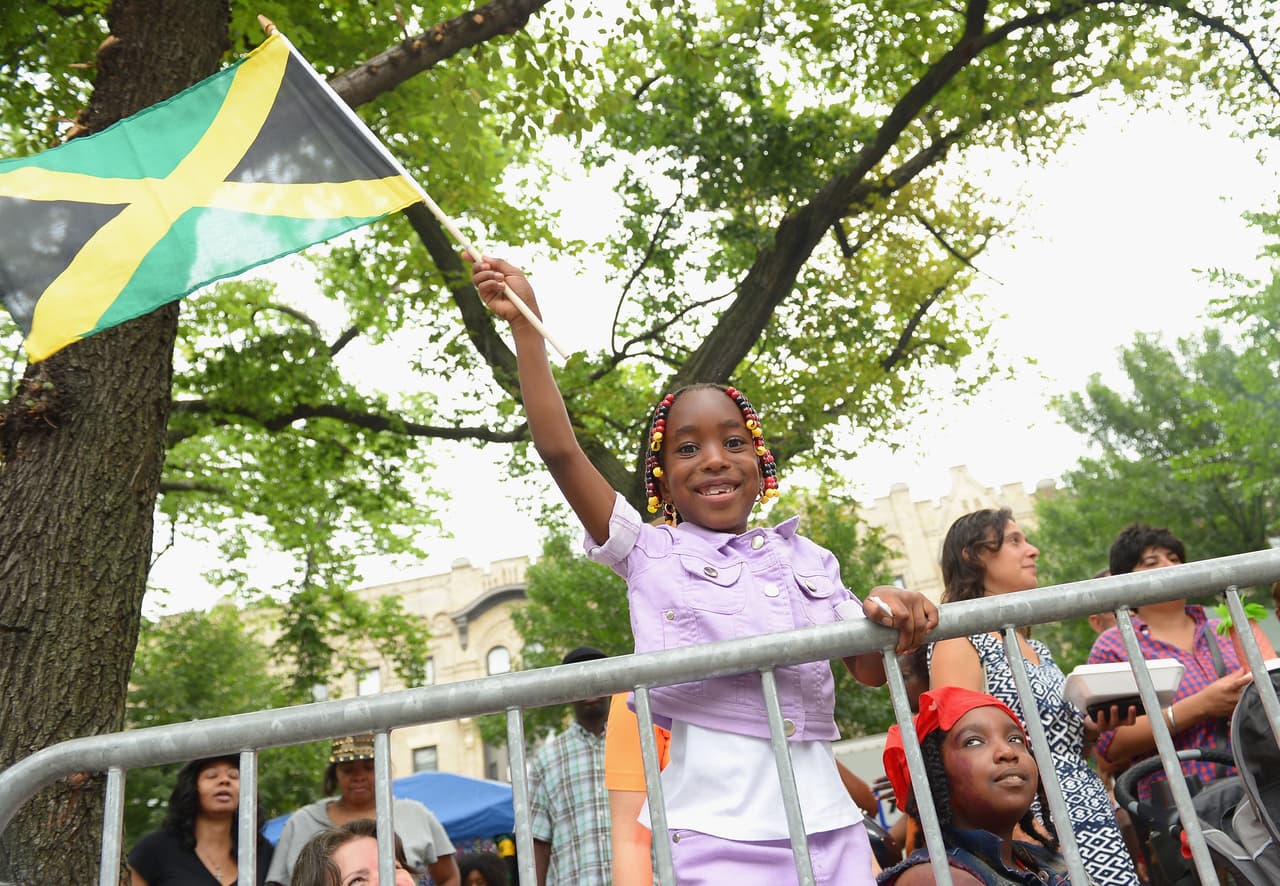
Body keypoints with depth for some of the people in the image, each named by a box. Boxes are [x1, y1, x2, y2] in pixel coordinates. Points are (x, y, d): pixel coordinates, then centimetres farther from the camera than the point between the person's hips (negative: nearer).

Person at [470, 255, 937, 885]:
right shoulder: (650, 553, 2)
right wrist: (525, 323, -8)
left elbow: (870, 669, 13)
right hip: (712, 829, -3)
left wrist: (884, 611, -10)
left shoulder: (806, 559, 12)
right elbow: (558, 449, -6)